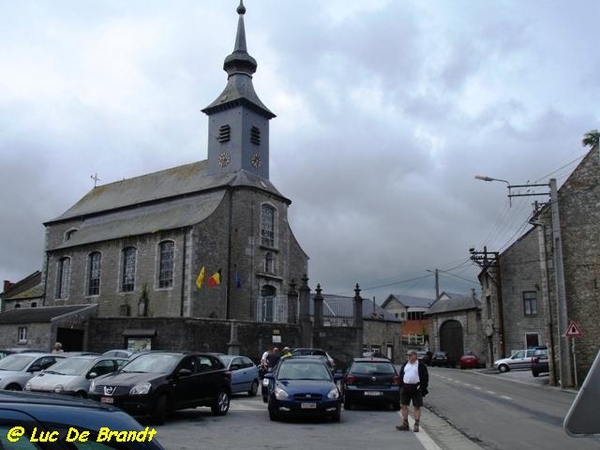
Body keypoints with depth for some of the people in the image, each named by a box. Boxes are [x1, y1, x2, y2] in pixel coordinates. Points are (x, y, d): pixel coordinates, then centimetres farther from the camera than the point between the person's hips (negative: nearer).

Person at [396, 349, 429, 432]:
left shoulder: (421, 365, -1)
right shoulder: (405, 365, 13)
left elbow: (425, 377, -2)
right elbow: (401, 376, 17)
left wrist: (423, 388, -8)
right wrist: (401, 386, 7)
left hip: (416, 388, -4)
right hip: (405, 388, 4)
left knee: (416, 407, 1)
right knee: (403, 405, 4)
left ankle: (416, 425, 8)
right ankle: (405, 424, 14)